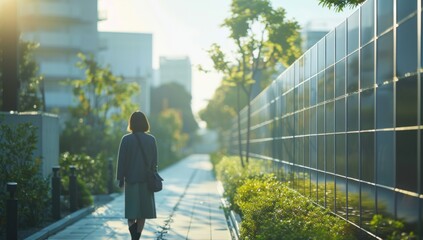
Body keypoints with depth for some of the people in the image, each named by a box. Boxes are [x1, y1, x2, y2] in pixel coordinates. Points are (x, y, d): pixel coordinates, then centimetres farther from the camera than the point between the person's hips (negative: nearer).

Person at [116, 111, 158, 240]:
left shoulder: (126, 139, -8)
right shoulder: (151, 139, -1)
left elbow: (121, 161, -6)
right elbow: (154, 162, 4)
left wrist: (120, 179, 1)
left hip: (131, 180, -2)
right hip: (146, 180, 2)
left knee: (131, 210, 3)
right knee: (143, 210, 10)